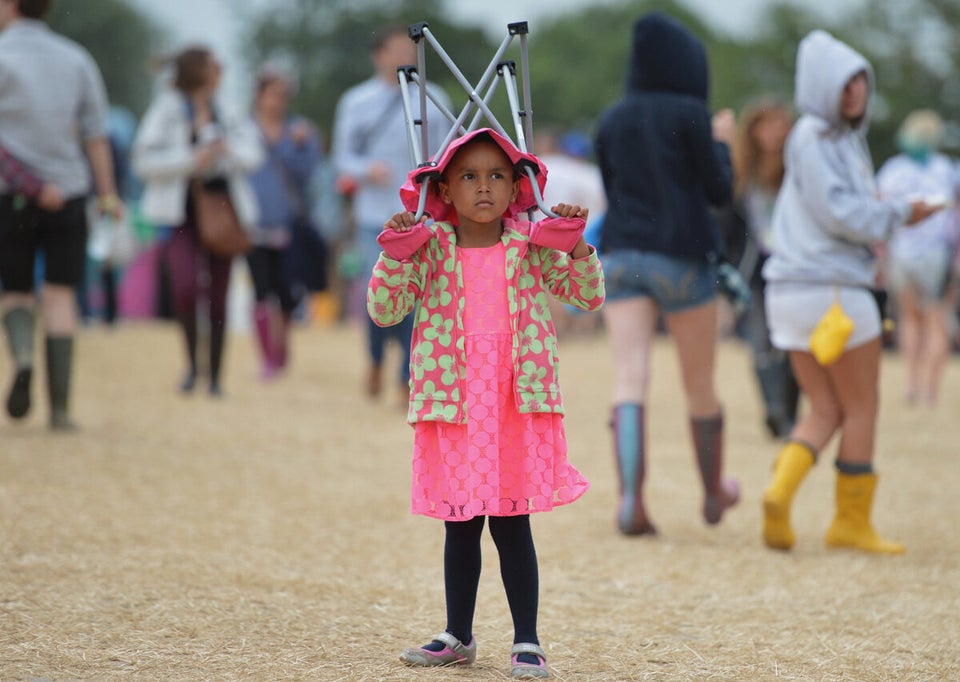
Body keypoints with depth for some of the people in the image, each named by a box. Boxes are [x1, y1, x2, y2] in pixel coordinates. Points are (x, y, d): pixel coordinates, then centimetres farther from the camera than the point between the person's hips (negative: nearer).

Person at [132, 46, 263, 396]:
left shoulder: (226, 115, 10)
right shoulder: (167, 108, -3)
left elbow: (252, 155, 4)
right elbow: (144, 160, -8)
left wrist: (223, 151, -15)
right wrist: (190, 160, -17)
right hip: (180, 212, -4)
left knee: (217, 295, 4)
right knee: (185, 286, -21)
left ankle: (215, 375, 14)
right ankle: (192, 361, -1)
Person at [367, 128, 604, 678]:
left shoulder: (530, 248, 3)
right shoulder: (430, 250, 3)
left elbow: (590, 297, 5)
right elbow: (384, 310, -2)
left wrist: (577, 246, -10)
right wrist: (395, 256, -15)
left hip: (519, 404, -1)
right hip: (452, 403, 1)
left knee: (511, 522, -1)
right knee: (460, 524, 10)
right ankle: (458, 636, 23)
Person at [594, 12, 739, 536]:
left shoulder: (612, 119, 8)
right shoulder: (689, 113, -7)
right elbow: (719, 191, -5)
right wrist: (720, 142, 12)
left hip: (621, 254, 3)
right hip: (681, 257, -3)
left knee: (629, 379, -6)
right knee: (700, 384, 13)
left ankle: (630, 498, -22)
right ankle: (714, 493, 29)